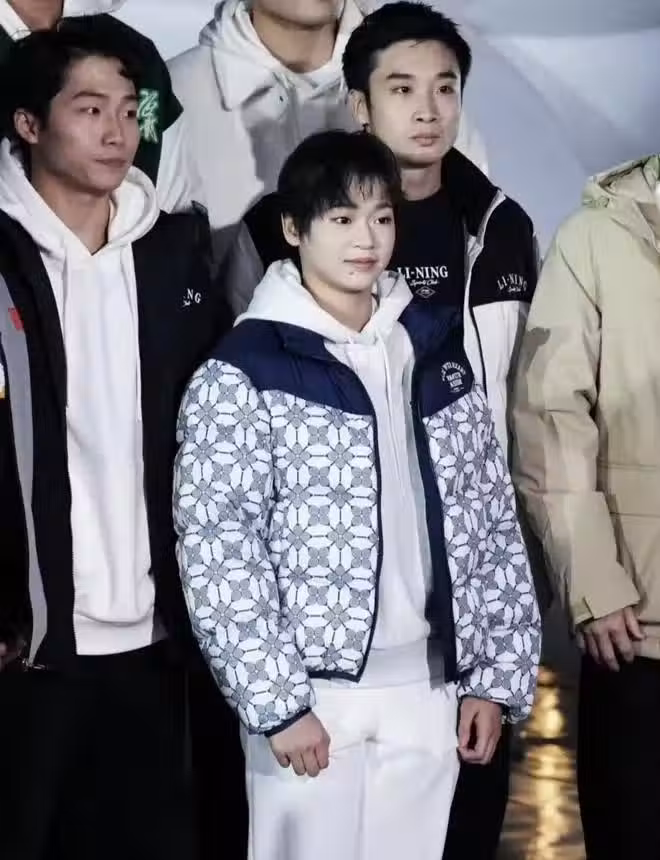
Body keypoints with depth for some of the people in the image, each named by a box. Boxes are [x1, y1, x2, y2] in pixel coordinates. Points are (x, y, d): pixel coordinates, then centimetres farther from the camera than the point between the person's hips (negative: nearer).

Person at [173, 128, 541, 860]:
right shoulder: (241, 375, -6)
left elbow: (491, 519, 10)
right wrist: (276, 701, -14)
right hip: (311, 696, -4)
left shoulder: (435, 352, 9)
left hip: (428, 691, 5)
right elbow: (214, 547, -11)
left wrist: (497, 674, 6)